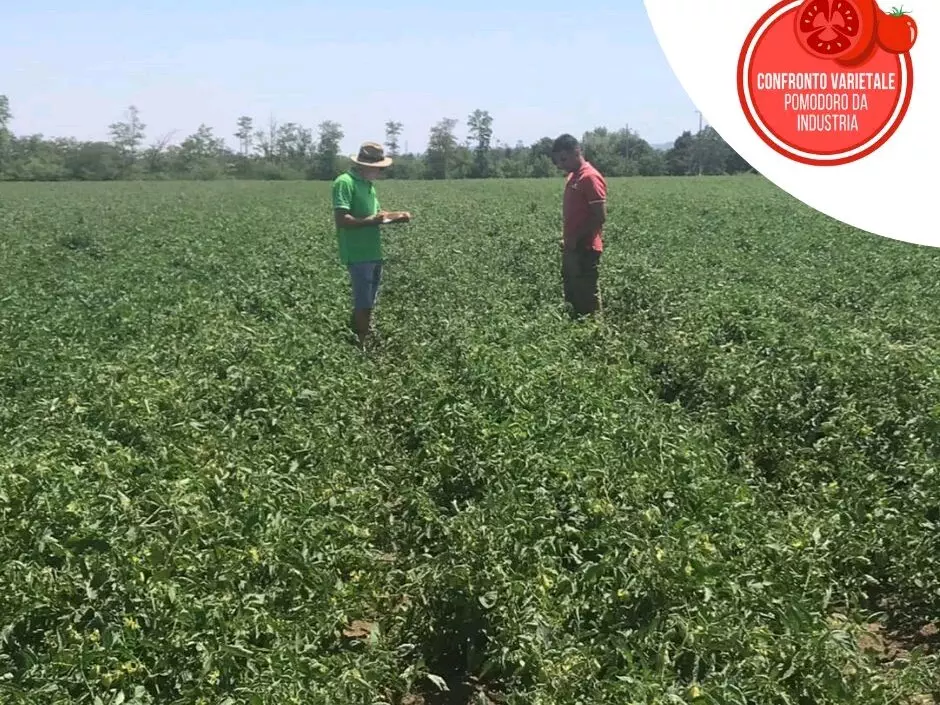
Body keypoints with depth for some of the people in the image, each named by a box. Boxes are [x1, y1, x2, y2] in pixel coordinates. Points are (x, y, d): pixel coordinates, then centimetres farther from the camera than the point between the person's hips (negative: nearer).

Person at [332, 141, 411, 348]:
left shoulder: (368, 184, 15)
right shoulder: (345, 182, -14)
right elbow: (341, 219, -22)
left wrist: (396, 216, 6)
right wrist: (372, 221, -26)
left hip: (374, 253, 9)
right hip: (359, 255, -9)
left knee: (368, 305, 16)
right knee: (363, 306, -6)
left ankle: (358, 342, 26)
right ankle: (359, 346, 2)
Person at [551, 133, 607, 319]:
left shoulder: (590, 178, -15)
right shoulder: (572, 177, 15)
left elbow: (600, 217, -18)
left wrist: (576, 239, -17)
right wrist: (567, 238, 10)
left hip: (585, 250, -9)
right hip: (572, 249, 9)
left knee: (587, 298, -3)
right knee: (572, 296, 12)